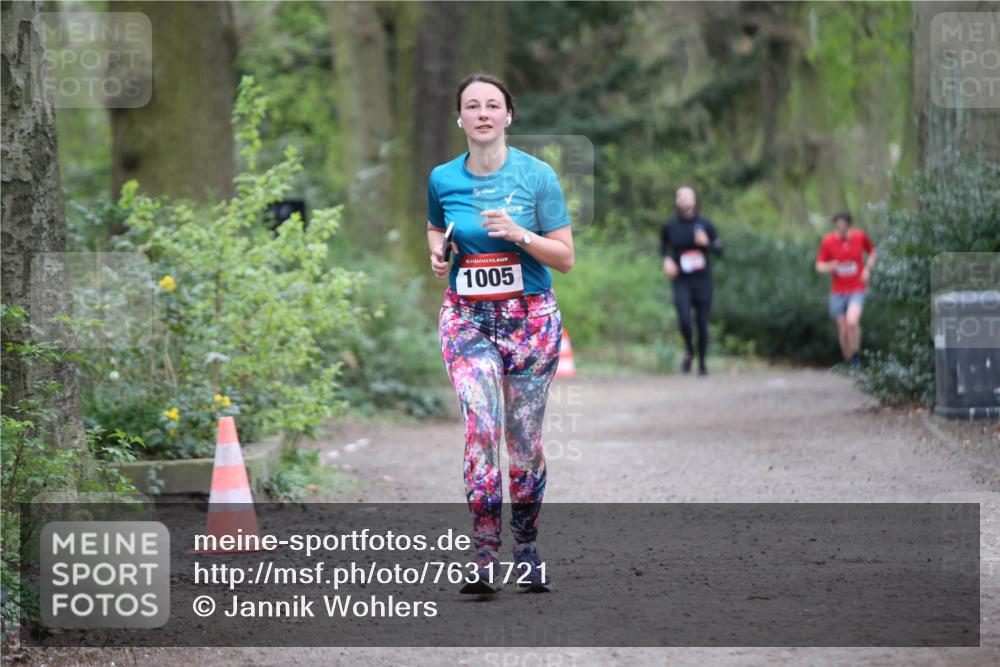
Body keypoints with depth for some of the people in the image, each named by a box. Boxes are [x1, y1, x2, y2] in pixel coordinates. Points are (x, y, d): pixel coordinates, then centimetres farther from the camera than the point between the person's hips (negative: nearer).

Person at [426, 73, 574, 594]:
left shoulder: (537, 175, -4)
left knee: (525, 439, 3)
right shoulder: (442, 179, 3)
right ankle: (484, 556, -15)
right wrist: (437, 252, 3)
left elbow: (565, 257, -3)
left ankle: (526, 548, 20)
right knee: (481, 429, -17)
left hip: (531, 316, 0)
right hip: (467, 317, 1)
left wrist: (519, 235, -17)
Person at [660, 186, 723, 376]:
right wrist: (666, 260, -5)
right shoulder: (670, 225, -2)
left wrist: (707, 243, -18)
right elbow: (663, 246, 16)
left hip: (703, 281, 1)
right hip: (681, 282, 0)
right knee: (684, 319, -19)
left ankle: (702, 362, 23)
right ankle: (689, 350, 11)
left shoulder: (705, 224, -3)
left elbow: (719, 250, 2)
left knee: (702, 323, 4)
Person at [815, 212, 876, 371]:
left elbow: (872, 252, 15)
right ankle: (848, 361, 21)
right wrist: (829, 267, -22)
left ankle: (856, 356, -5)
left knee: (852, 322, -24)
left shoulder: (860, 237, -4)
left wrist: (867, 268, -2)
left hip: (857, 290, -1)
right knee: (843, 330, 3)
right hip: (838, 291, 2)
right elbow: (819, 266, 0)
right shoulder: (828, 241, -6)